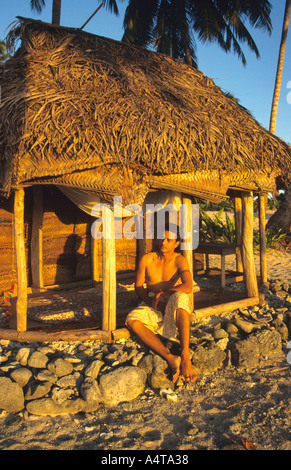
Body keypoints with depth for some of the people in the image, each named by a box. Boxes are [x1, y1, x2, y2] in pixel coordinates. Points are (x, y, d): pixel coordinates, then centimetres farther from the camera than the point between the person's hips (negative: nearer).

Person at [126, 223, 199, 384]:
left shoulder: (179, 260, -7)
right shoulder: (147, 259, 0)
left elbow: (188, 287, -23)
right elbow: (138, 287, 3)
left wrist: (161, 293, -21)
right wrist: (152, 302, -14)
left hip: (173, 310, -2)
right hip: (152, 309, 2)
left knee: (180, 296, -38)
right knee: (132, 319, -31)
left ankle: (185, 355, -40)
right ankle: (170, 358, -41)